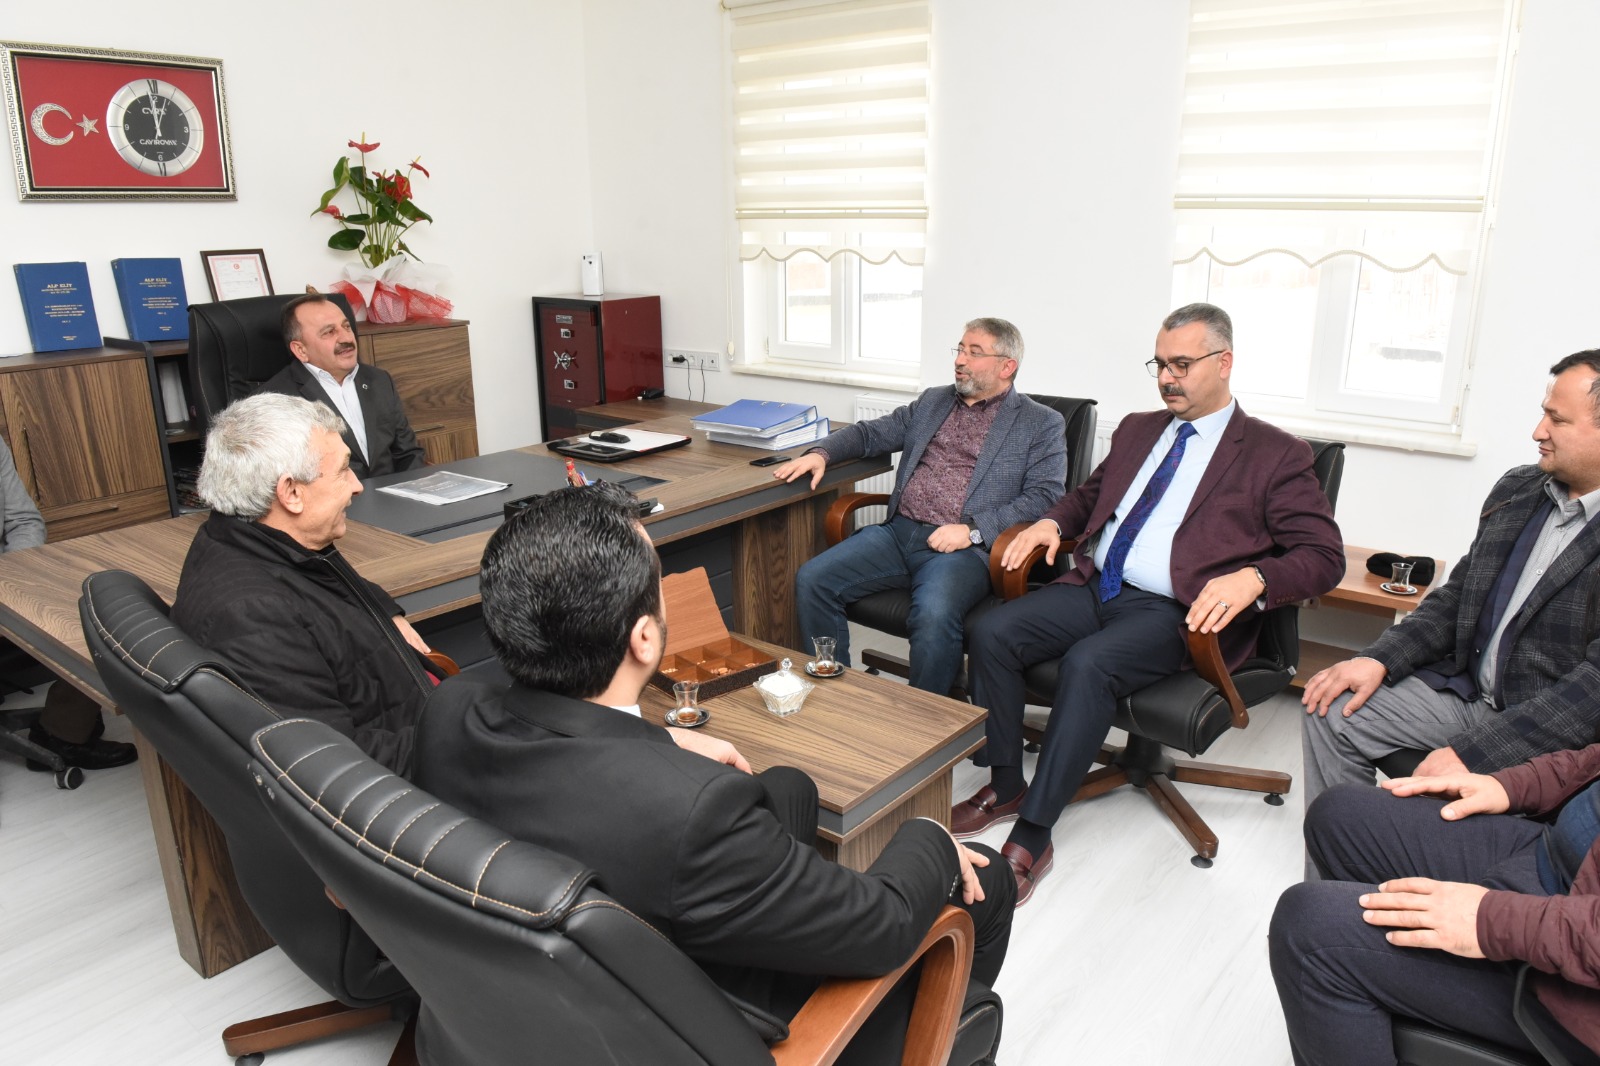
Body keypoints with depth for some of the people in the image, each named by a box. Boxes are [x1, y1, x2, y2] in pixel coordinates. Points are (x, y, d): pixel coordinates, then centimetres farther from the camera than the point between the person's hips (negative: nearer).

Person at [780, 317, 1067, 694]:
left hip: (965, 547, -5)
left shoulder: (1042, 424, 6)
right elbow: (871, 433, 24)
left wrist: (973, 530, -16)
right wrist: (821, 453, 3)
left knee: (934, 615, -35)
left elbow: (1043, 497, -5)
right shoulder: (932, 402, 22)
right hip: (899, 532, 5)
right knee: (812, 579, -15)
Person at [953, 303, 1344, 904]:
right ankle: (1005, 788, 0)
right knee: (992, 633, -17)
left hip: (1173, 611, -6)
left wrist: (1252, 579, -25)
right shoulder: (1137, 430, 20)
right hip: (1093, 587, 6)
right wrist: (1051, 523, 9)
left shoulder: (1274, 455, 2)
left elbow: (1324, 556, -4)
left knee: (1088, 665, -34)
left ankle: (1031, 840, -24)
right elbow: (1089, 495, 32)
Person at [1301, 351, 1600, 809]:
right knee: (1333, 711, -6)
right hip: (1468, 690, 7)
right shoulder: (1517, 490, 8)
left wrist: (1473, 754, -27)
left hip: (1555, 737, -7)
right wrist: (1379, 659, -3)